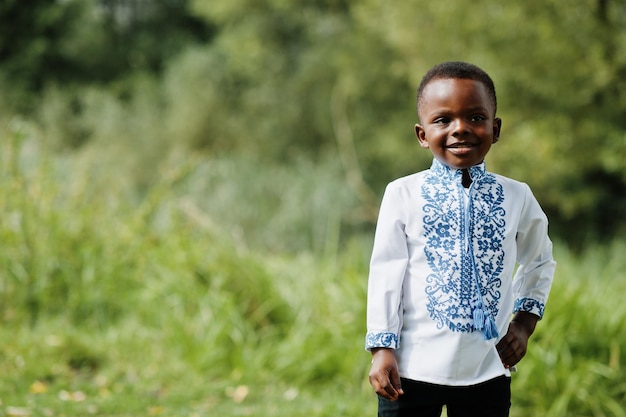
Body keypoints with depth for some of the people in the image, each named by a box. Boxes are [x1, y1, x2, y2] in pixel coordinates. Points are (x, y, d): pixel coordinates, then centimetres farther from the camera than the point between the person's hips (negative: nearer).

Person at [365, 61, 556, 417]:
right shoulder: (403, 194, -4)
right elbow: (386, 272, -3)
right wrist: (382, 349, -7)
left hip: (488, 370, 2)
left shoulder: (516, 197, 3)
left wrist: (524, 323, 9)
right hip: (414, 368, -2)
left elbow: (539, 263, 19)